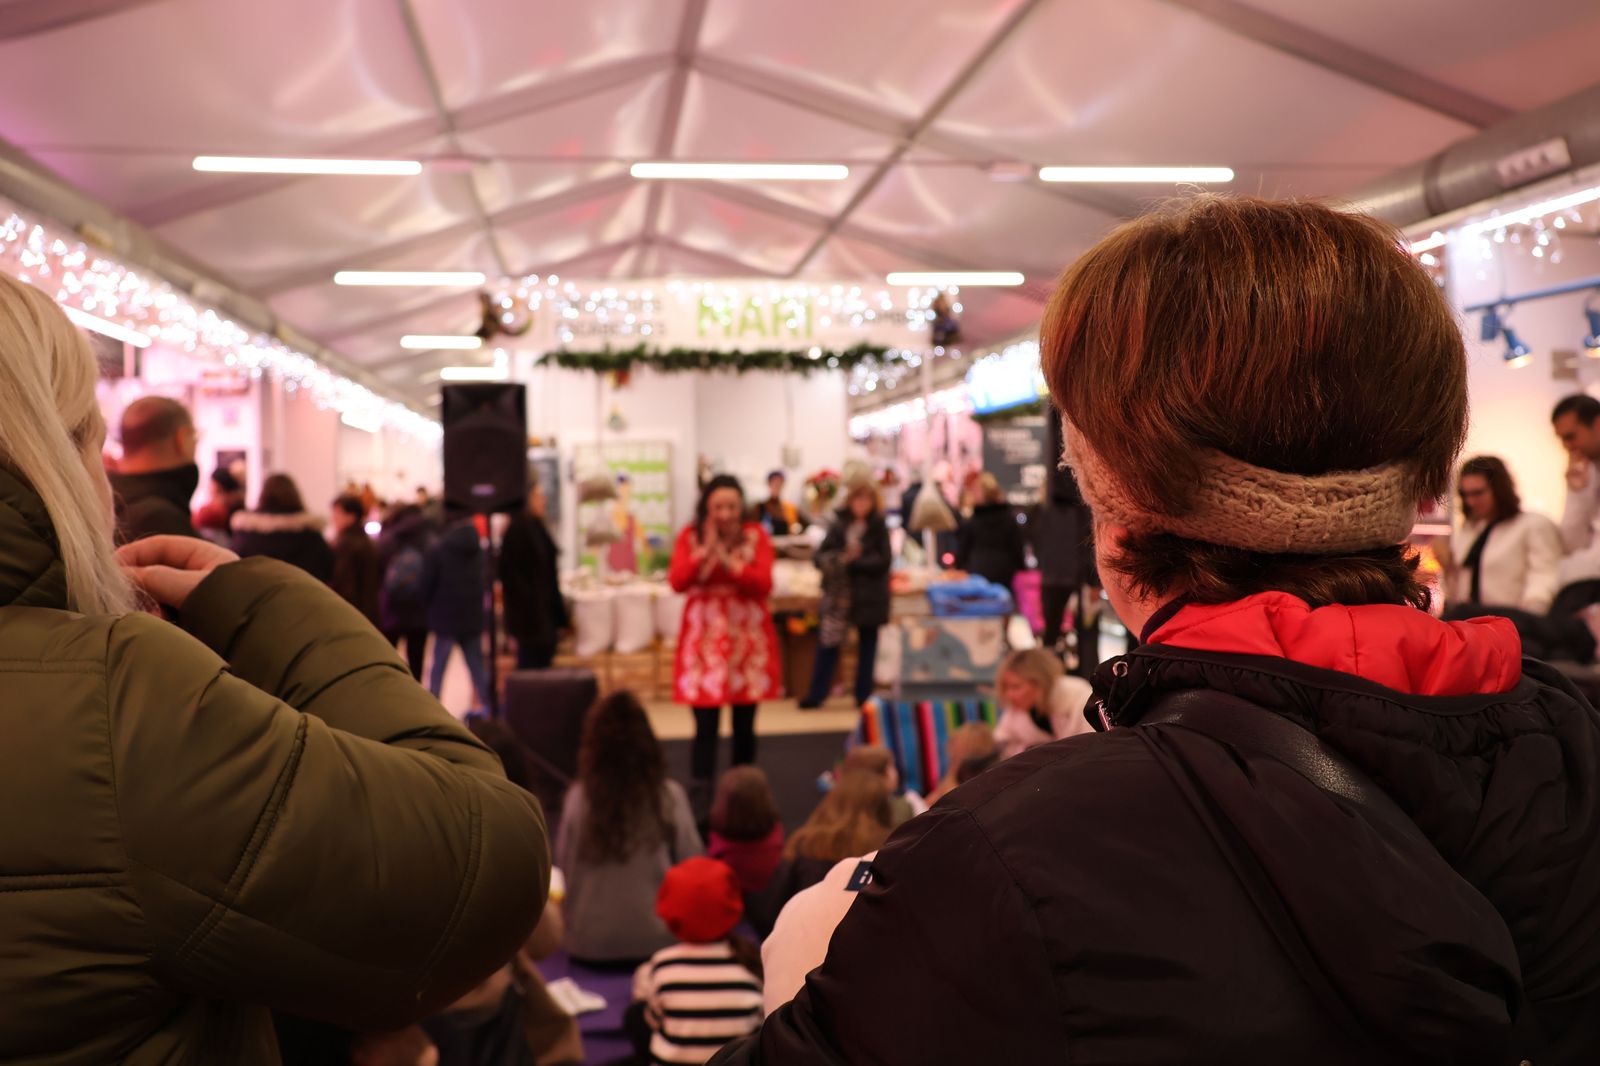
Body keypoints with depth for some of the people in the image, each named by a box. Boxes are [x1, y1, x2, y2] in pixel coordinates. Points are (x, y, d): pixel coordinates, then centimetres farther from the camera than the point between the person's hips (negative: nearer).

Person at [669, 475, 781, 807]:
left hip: (748, 636, 1)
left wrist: (727, 559, -19)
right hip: (704, 636, -1)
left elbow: (764, 584, -11)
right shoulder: (690, 536, 1)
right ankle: (701, 799, -3)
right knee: (705, 726, -6)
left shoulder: (756, 535, 1)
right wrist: (706, 549, -16)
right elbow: (677, 582, -11)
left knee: (744, 726, 9)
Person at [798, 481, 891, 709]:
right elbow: (821, 556, 3)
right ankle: (815, 695, 6)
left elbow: (883, 560, -9)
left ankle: (864, 695, 17)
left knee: (867, 645, 8)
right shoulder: (839, 525, 5)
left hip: (868, 597, -1)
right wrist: (841, 558, -16)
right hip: (838, 593, 1)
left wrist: (854, 561, -14)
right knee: (827, 642, -1)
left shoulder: (879, 527, -1)